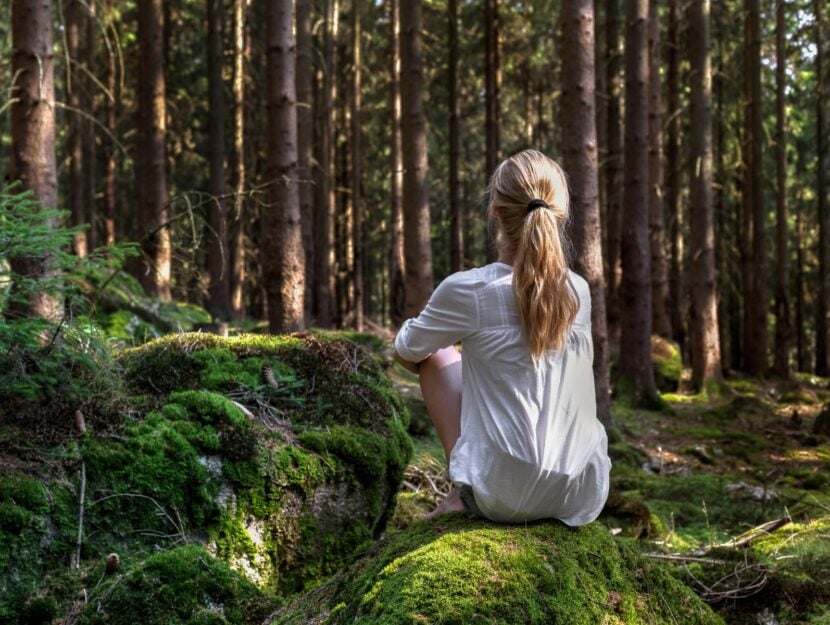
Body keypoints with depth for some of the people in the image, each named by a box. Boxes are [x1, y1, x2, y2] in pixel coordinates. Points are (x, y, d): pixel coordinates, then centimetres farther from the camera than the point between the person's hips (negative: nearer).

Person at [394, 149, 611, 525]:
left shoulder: (467, 290, -11)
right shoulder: (579, 292, 1)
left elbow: (405, 350, 9)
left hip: (505, 496, -4)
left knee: (436, 354, 16)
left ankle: (463, 495, 11)